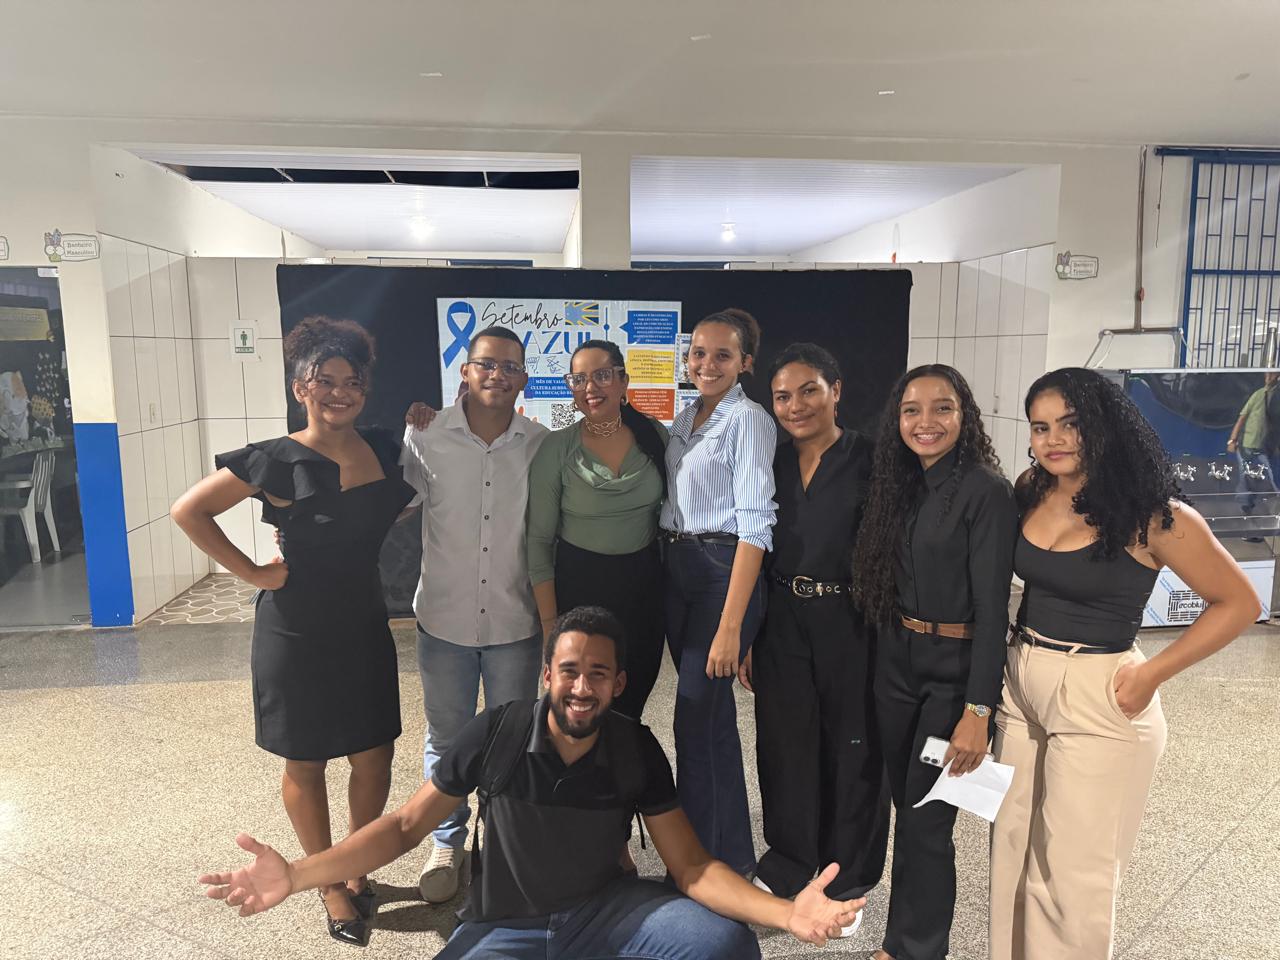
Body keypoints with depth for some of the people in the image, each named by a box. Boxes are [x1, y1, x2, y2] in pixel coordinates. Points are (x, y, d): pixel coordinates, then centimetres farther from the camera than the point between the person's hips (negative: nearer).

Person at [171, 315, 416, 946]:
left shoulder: (384, 449, -1)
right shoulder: (278, 461, -14)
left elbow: (400, 507, 19)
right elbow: (189, 511, -10)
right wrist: (253, 572, -12)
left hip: (364, 627, 4)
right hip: (296, 633, -4)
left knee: (374, 758, 11)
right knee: (305, 764, 12)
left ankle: (358, 869, 35)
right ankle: (330, 883, 32)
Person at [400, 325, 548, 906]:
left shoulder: (542, 445, -5)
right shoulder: (427, 434, -6)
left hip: (516, 622, 0)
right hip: (444, 618, 0)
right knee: (446, 738, 15)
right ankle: (447, 844, 38)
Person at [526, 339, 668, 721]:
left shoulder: (655, 435, -3)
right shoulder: (555, 449, -10)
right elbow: (539, 541, -6)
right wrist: (550, 624, -9)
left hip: (644, 585, 2)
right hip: (579, 586, -2)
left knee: (630, 707, 16)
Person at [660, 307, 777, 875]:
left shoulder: (748, 420, -11)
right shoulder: (685, 420, 13)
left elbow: (754, 524, -18)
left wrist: (731, 625, -23)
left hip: (724, 572, -8)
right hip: (676, 569, 8)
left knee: (695, 720, -4)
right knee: (714, 715, 16)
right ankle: (734, 854, 33)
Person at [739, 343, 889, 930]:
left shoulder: (871, 461, -8)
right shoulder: (770, 466, 6)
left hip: (849, 625, -4)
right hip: (781, 624, 4)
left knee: (852, 747, 10)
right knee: (785, 743, 13)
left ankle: (848, 880, 31)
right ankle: (789, 865, 35)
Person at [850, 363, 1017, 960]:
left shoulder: (985, 490, -15)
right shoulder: (903, 485, 6)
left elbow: (992, 606, -17)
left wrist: (978, 712, -19)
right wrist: (888, 656, 7)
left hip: (955, 669, -6)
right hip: (896, 660, 6)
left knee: (926, 820, 3)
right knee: (906, 804, 16)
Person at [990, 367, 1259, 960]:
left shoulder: (1151, 514, -15)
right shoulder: (1030, 492, -1)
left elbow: (1238, 603, -6)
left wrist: (1152, 674, -12)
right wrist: (1010, 655, 0)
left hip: (1098, 699, -5)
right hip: (1020, 685, 5)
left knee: (1073, 871, 10)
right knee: (1014, 853, 18)